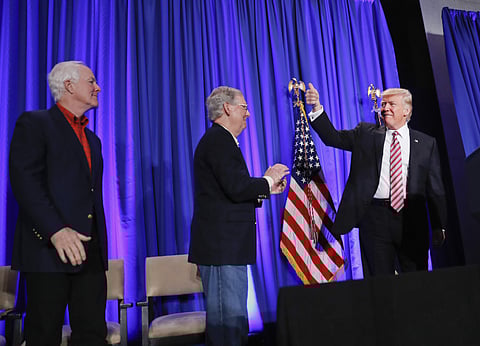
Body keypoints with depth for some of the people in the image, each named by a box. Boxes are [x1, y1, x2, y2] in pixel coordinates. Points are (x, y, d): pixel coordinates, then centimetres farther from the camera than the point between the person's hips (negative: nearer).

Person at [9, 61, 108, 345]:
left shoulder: (92, 139, 21)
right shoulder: (34, 123, 0)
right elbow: (23, 181, -13)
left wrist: (99, 243, 13)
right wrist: (56, 230, -23)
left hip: (90, 249, 6)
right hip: (49, 248, -6)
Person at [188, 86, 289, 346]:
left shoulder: (220, 140, 21)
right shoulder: (219, 140, -12)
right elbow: (236, 188, -23)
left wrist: (266, 188, 15)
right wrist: (267, 180, -7)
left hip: (225, 246, 11)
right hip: (221, 246, -10)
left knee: (232, 317, 16)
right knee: (228, 318, -2)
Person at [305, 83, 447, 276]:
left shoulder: (426, 143, 9)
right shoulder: (366, 134, 9)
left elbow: (435, 188, 9)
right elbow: (333, 137, -3)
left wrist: (439, 226, 5)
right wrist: (316, 107, -17)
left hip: (412, 219, 1)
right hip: (375, 217, -1)